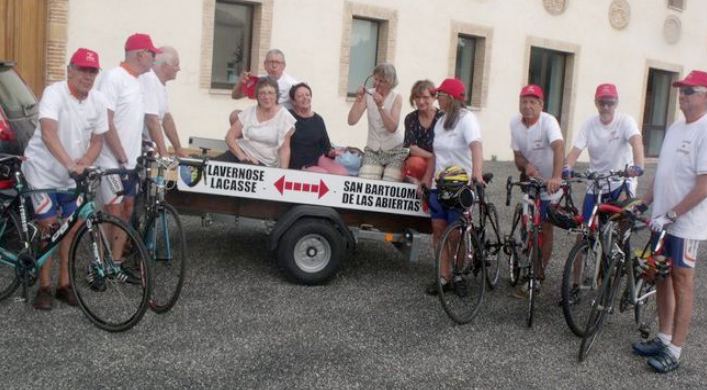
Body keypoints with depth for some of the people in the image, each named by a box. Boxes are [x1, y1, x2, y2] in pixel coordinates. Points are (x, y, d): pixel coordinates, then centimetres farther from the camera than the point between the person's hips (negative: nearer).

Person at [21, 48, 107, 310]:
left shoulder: (98, 101, -5)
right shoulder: (54, 93, -21)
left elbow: (97, 140, 0)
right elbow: (48, 133, -35)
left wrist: (83, 164, -19)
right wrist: (70, 164, -48)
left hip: (72, 176, 5)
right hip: (43, 170, -5)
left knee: (73, 229, 5)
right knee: (49, 229, -3)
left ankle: (64, 285, 19)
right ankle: (44, 288, 10)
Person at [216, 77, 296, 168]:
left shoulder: (284, 116, -1)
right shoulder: (249, 112, 7)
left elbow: (285, 149, -3)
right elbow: (230, 136, 3)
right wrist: (241, 155, -13)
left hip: (265, 164, -2)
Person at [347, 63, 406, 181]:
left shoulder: (396, 98, -8)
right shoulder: (368, 95, -2)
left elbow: (392, 127, -19)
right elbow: (351, 121, -10)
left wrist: (381, 106, -27)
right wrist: (358, 100, -20)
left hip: (395, 150, -2)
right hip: (373, 149, 2)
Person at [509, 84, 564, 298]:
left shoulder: (548, 121, -23)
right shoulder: (515, 123, -7)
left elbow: (559, 147, -41)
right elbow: (517, 155, -3)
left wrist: (556, 177, -56)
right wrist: (526, 165, -27)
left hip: (550, 184, -5)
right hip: (529, 183, 5)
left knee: (545, 229, -2)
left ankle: (535, 278, 6)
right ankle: (535, 271, 28)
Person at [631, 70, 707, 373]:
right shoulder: (676, 127, 11)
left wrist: (671, 215, -20)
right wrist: (643, 203, 14)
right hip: (662, 219, 8)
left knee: (681, 282, 1)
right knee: (661, 277, 14)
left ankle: (674, 350, 10)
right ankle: (663, 338, 27)